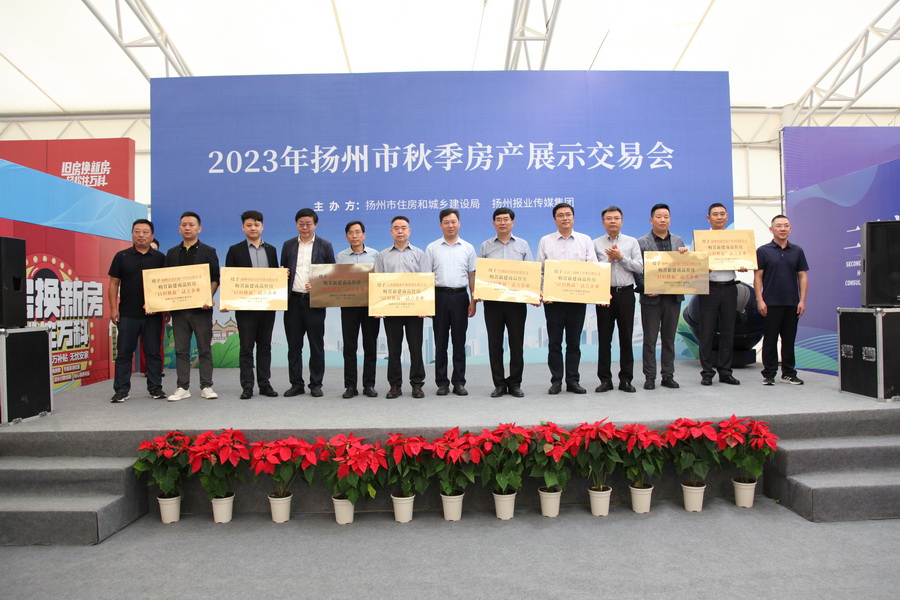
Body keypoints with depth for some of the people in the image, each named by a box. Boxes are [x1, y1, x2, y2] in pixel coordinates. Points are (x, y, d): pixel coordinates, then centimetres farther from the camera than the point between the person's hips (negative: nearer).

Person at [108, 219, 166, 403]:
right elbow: (114, 283, 6)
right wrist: (113, 308, -1)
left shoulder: (160, 258, 6)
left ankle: (155, 388, 14)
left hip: (153, 314, 0)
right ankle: (121, 390, 11)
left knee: (153, 352, 6)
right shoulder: (122, 256, 6)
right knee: (124, 352, 4)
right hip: (127, 314, 0)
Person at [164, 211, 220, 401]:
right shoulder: (172, 253, 14)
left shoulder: (208, 251, 5)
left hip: (201, 308, -3)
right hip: (178, 308, 3)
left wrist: (208, 298, -15)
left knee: (205, 349, 1)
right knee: (181, 350, 6)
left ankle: (206, 387, 8)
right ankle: (182, 388, 12)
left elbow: (216, 278, 0)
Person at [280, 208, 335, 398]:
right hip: (293, 301, 3)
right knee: (294, 345, 7)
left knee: (316, 345, 4)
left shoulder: (325, 246, 3)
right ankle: (296, 384, 17)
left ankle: (316, 384, 14)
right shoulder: (288, 245, 11)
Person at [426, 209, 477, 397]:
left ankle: (459, 382, 12)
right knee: (440, 341, 4)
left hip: (460, 297, 1)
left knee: (459, 341, 4)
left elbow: (472, 276, 8)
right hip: (440, 296, 0)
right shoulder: (432, 248, 5)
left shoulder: (468, 248, 8)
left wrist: (473, 301, 0)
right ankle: (442, 382, 12)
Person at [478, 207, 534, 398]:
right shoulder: (485, 246, 10)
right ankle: (499, 383, 12)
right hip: (492, 300, 1)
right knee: (494, 343, 3)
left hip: (517, 300, 0)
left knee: (517, 343, 2)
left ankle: (515, 383, 14)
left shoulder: (523, 245, 10)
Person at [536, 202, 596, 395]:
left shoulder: (585, 240, 8)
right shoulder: (545, 241, 6)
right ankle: (556, 381, 12)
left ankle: (573, 381, 15)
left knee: (574, 342, 7)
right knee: (554, 342, 4)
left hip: (578, 297, 1)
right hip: (553, 298, -1)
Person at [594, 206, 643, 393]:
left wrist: (621, 257, -10)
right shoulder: (596, 244, 7)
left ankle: (626, 379, 12)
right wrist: (609, 259, -11)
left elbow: (640, 268, -1)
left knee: (626, 337, 4)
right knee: (604, 338, 2)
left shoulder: (632, 242, 9)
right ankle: (605, 379, 10)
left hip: (625, 293, 1)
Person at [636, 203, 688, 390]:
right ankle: (649, 377, 9)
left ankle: (668, 376, 17)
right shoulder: (642, 242, 0)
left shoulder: (679, 241, 12)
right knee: (650, 339, 2)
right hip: (651, 297, -3)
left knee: (669, 339, 9)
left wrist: (684, 255, -8)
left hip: (673, 296, 4)